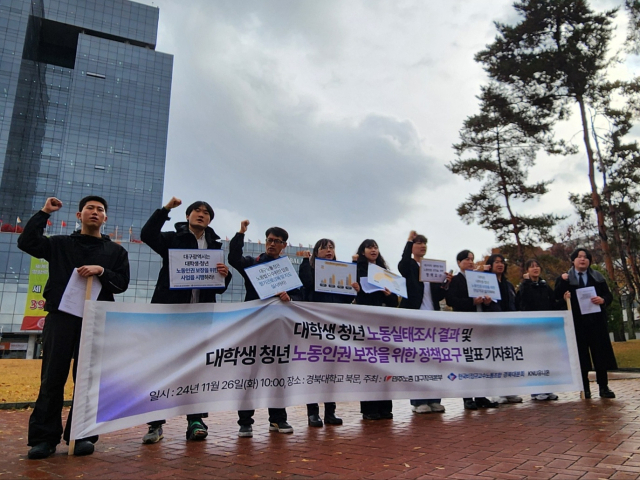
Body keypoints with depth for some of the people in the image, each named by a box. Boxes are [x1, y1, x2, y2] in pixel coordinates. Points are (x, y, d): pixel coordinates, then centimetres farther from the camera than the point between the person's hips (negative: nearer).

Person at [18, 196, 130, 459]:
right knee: (52, 378, 0)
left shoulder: (116, 251, 13)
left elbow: (122, 283, 4)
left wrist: (101, 271, -14)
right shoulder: (60, 244, 15)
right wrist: (44, 213, 2)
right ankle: (44, 437, 9)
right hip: (60, 316, 0)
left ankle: (82, 436, 9)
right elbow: (26, 242, 1)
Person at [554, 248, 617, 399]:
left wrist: (603, 300, -13)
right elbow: (556, 298, -4)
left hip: (596, 321, 2)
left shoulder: (598, 277, 12)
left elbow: (609, 295, 9)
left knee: (600, 353, 3)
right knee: (581, 355, 1)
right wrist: (563, 282, -18)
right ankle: (585, 388, 10)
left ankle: (603, 387, 14)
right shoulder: (564, 278, 5)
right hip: (577, 322, -2)